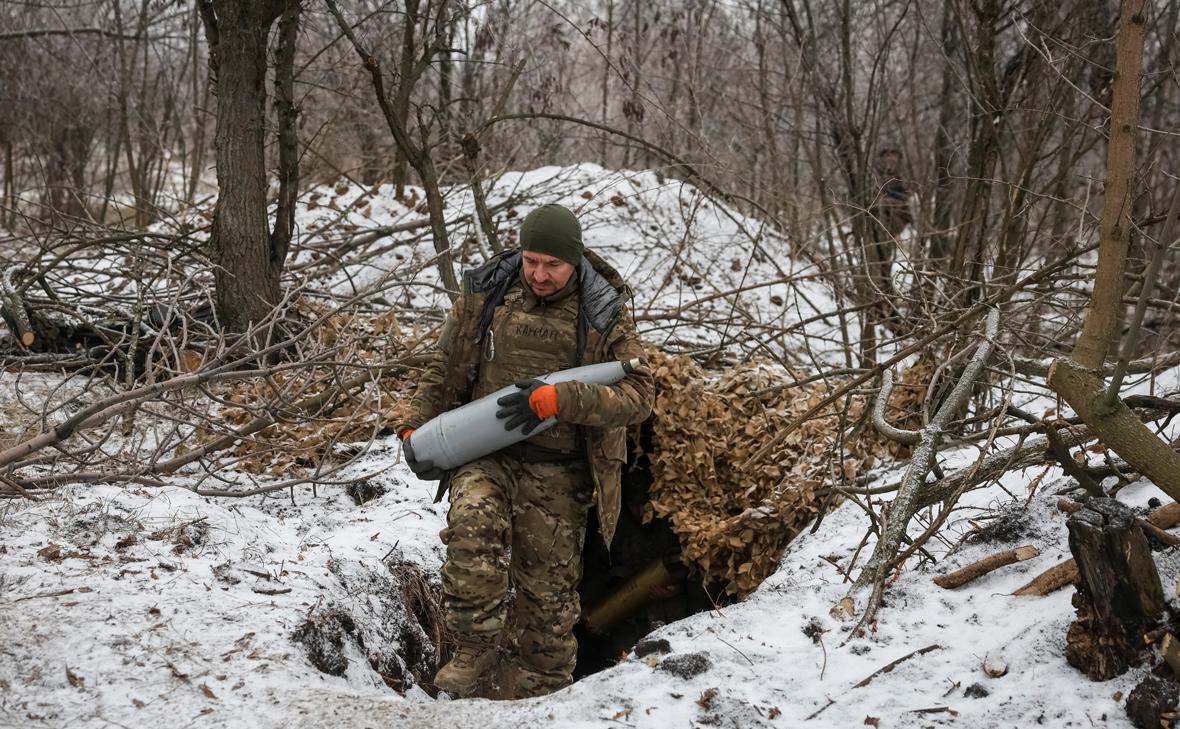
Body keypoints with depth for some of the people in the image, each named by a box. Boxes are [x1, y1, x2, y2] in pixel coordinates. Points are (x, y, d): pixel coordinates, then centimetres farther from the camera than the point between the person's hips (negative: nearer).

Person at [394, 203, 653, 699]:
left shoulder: (604, 315, -3)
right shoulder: (485, 293, 4)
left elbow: (637, 395, -11)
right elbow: (445, 369, 14)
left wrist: (557, 400, -23)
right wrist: (415, 429, 2)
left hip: (556, 475, 0)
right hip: (484, 454, 1)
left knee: (546, 600, 5)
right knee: (473, 525, -32)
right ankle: (476, 649, -15)